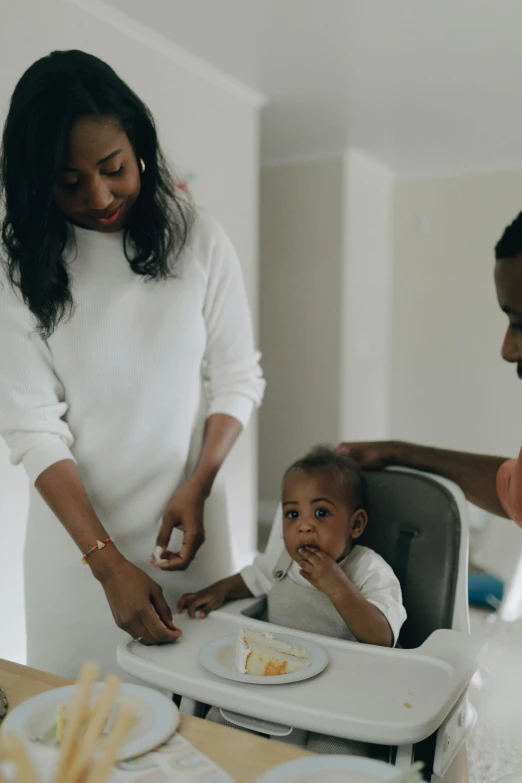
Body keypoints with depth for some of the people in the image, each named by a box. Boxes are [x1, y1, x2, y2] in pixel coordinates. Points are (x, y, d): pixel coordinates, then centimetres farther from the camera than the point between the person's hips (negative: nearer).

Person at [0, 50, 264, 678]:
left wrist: (197, 489, -13)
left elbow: (237, 378, -1)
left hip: (186, 513, 1)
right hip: (76, 526, 0)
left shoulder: (197, 238, -5)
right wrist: (108, 563, -18)